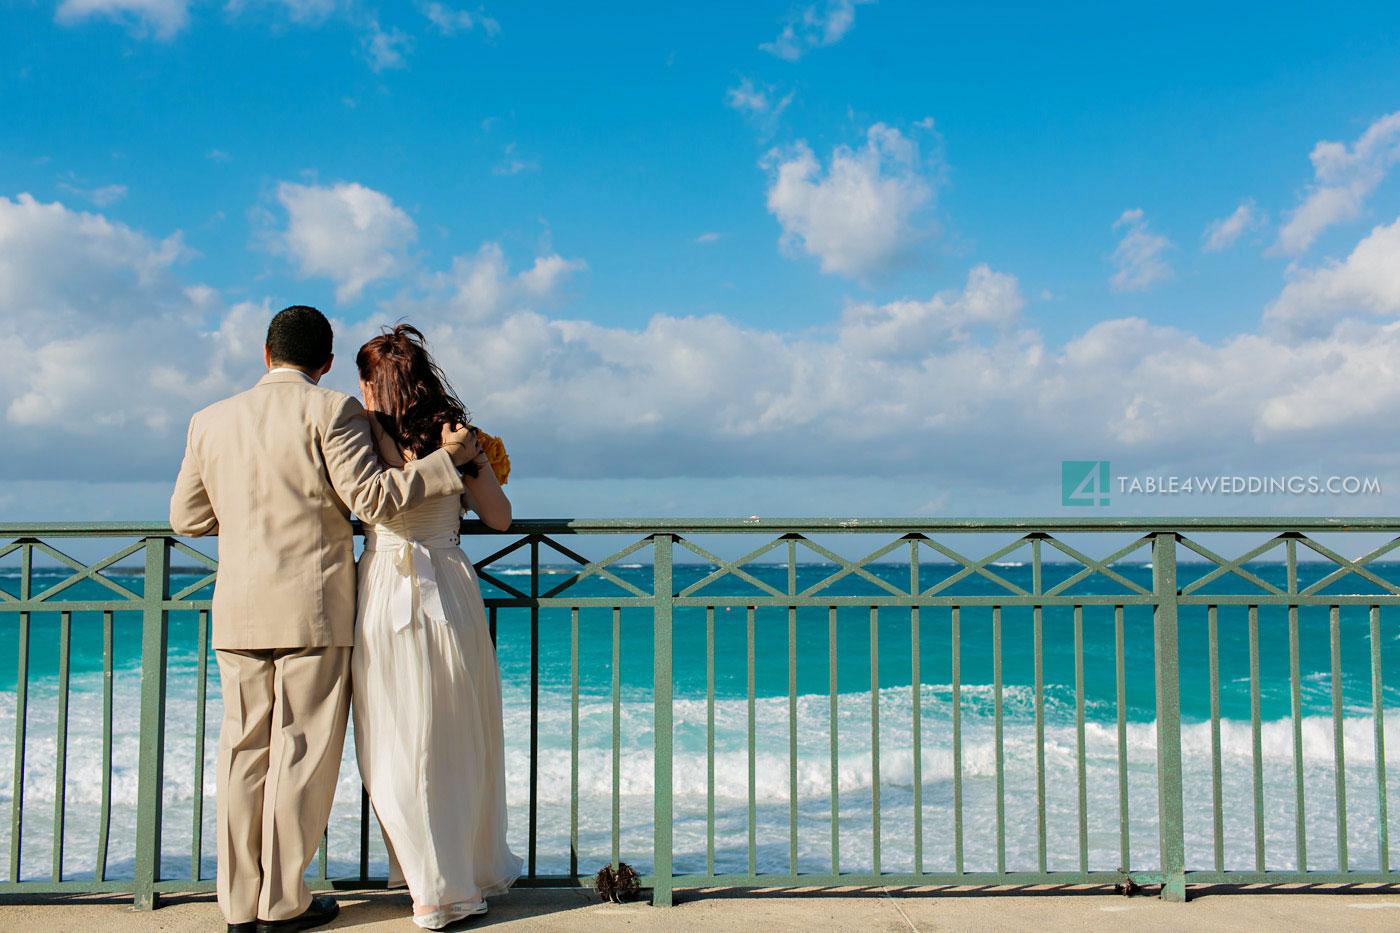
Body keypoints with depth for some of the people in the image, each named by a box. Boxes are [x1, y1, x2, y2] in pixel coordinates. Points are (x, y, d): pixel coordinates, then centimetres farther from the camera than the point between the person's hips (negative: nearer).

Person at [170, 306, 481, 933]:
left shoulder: (210, 420, 9)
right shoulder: (330, 411, -7)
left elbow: (186, 518, 14)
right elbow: (374, 498, -15)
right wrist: (447, 458, -6)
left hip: (238, 614, 5)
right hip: (314, 609, -4)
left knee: (245, 752, 12)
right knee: (302, 753, 4)